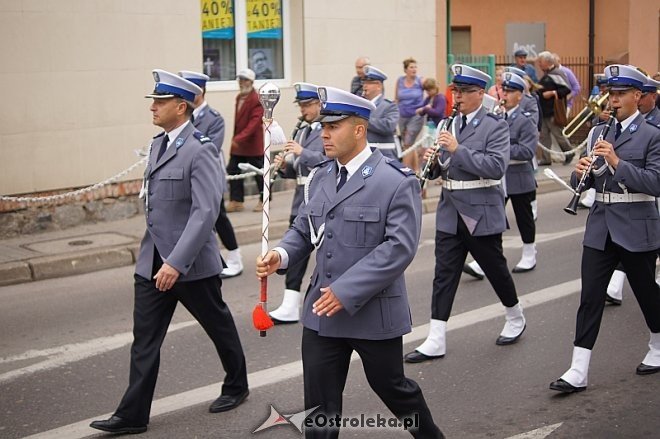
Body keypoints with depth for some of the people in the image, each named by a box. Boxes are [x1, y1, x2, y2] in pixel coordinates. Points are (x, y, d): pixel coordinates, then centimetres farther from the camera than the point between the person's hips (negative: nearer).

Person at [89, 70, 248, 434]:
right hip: (152, 262, 7)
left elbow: (205, 212, -24)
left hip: (191, 263, -7)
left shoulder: (200, 150, -17)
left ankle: (236, 386, 35)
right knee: (144, 339, 5)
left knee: (219, 326, 14)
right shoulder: (158, 144, 9)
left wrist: (177, 263, -29)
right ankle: (133, 415, 9)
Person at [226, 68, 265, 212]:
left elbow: (254, 122, -22)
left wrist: (240, 138, -29)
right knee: (233, 170, 4)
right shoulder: (239, 97, 12)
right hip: (238, 143, 8)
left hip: (252, 143, -8)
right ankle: (236, 201, 9)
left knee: (259, 172, 3)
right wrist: (235, 139, 12)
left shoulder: (257, 99, -15)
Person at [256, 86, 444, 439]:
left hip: (374, 313, -5)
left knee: (391, 387, 15)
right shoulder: (321, 176, 8)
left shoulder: (397, 182, -13)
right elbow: (303, 228, 14)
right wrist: (281, 254, -9)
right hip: (322, 312, 5)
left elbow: (399, 247, -19)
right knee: (319, 406, 7)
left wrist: (347, 291, -25)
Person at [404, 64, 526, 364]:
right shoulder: (450, 125, 10)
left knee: (495, 269, 11)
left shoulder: (495, 126, -8)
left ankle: (515, 319, 36)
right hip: (450, 213, 5)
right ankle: (436, 341, 2)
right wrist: (433, 160, -8)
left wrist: (457, 150, -27)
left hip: (481, 214, -5)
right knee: (444, 274, 1)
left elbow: (496, 167, -22)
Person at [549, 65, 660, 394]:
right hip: (600, 228, 4)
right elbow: (585, 181, 12)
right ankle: (578, 372, -1)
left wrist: (617, 162, -24)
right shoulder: (598, 133, 9)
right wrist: (580, 172, -12)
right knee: (590, 298, -1)